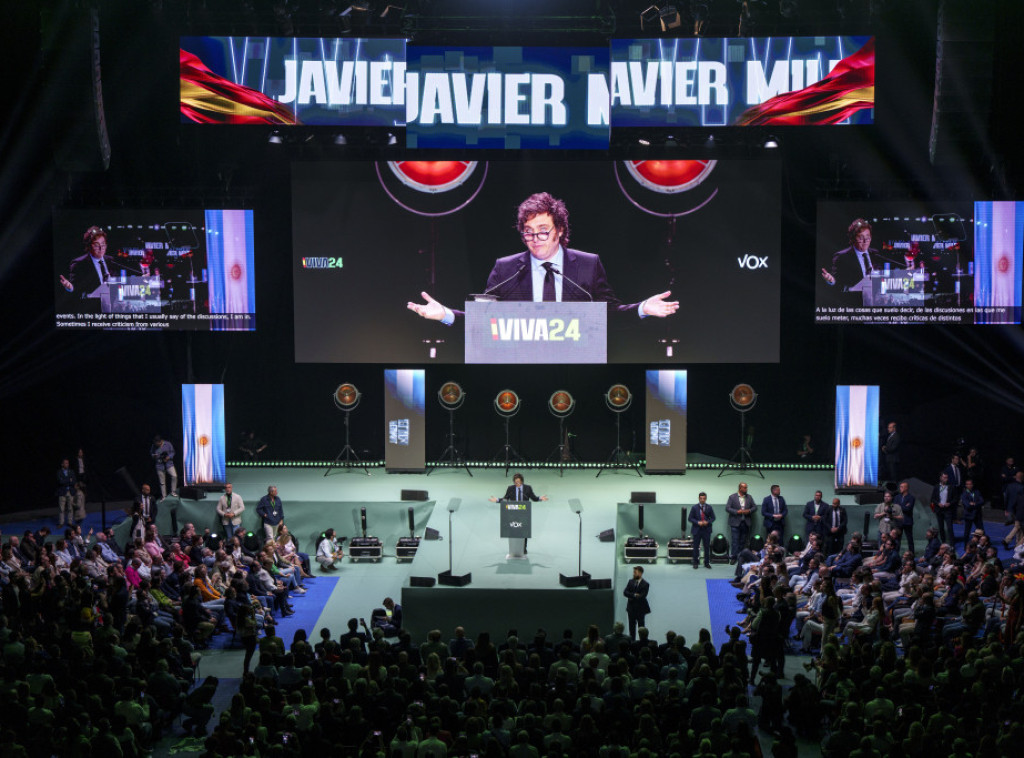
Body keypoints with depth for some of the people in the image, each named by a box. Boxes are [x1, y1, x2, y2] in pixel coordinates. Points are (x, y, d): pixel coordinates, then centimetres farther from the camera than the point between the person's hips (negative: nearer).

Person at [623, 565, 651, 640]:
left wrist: (632, 597, -11)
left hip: (640, 609, -4)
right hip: (631, 608, 4)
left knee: (641, 626, 1)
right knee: (632, 626, 9)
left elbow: (642, 596, -17)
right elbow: (625, 592, -4)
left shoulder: (645, 584, -9)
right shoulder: (630, 582, 6)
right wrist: (634, 595, -18)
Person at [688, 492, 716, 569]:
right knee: (696, 547, 3)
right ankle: (695, 563, 12)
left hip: (706, 530, 1)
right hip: (697, 530, -1)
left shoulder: (709, 508, 4)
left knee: (707, 547, 3)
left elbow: (713, 518, 7)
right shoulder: (694, 508, 1)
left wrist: (708, 522, -13)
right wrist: (698, 522, -15)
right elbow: (690, 518, 0)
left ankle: (707, 563, 12)